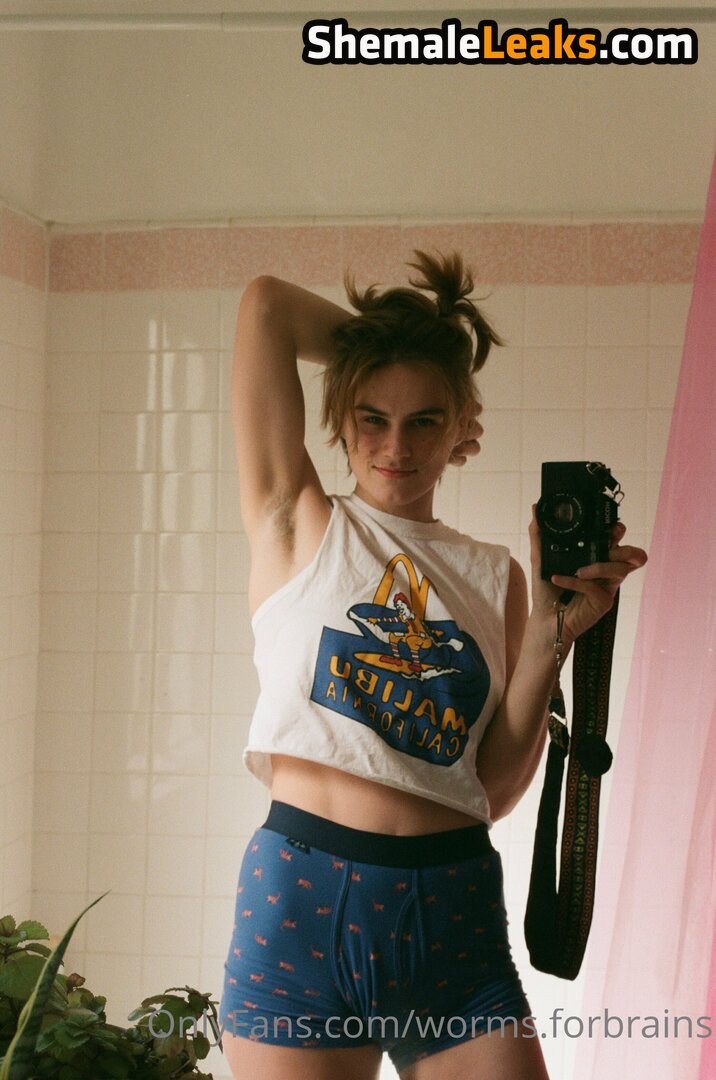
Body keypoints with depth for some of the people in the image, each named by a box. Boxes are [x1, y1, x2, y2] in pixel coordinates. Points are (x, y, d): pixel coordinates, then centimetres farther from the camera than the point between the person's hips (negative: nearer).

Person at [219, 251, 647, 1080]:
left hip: (457, 918, 3)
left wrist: (550, 632, -3)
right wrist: (376, 341, 11)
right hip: (305, 899, -2)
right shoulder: (297, 527, 4)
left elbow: (495, 790, 5)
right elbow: (266, 305, -1)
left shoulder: (492, 576, 11)